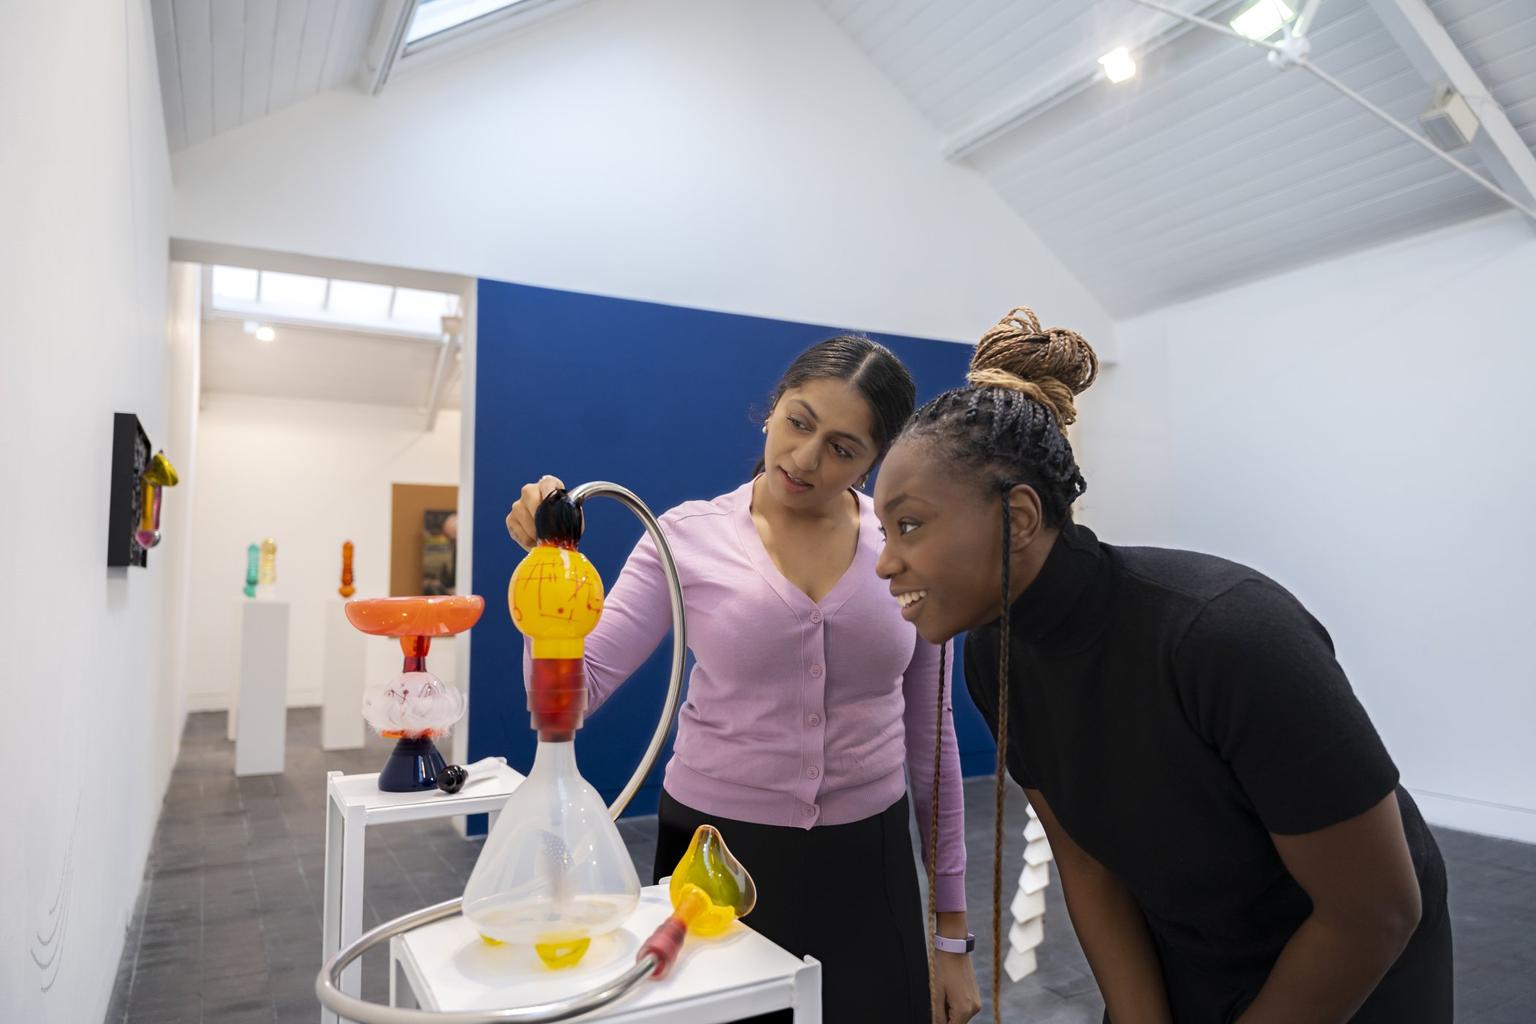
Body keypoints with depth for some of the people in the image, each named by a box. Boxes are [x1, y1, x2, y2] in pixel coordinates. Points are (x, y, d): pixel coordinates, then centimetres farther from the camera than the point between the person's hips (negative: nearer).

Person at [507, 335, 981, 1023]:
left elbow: (930, 741, 3)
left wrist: (951, 930, 6)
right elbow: (575, 695, -11)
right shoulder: (690, 537, -9)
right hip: (714, 857, -1)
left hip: (863, 866, 2)